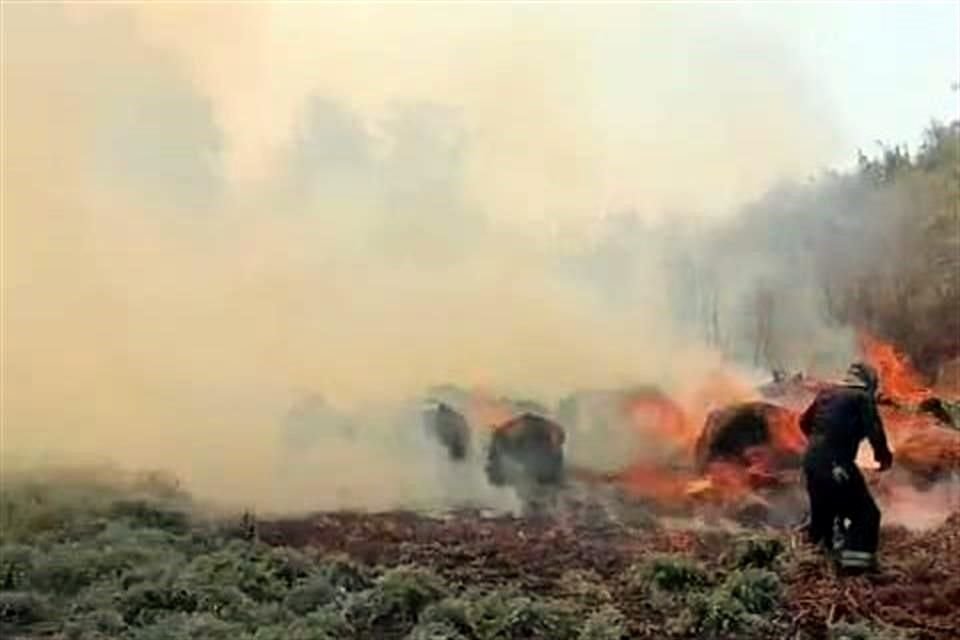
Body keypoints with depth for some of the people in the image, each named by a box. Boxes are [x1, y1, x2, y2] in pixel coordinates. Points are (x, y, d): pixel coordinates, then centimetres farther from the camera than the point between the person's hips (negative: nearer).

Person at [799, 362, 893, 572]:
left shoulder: (826, 394, 17)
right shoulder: (863, 397, -3)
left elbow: (804, 422, 27)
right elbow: (874, 431, -11)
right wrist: (884, 456, 5)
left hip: (811, 461, 8)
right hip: (836, 465, -8)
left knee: (821, 513, 23)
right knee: (866, 513, -1)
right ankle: (857, 563, -12)